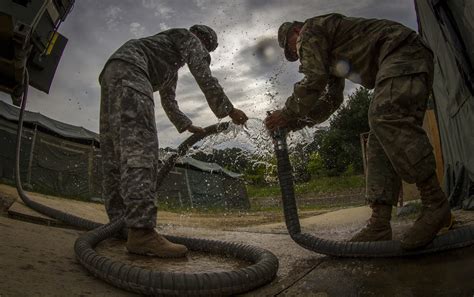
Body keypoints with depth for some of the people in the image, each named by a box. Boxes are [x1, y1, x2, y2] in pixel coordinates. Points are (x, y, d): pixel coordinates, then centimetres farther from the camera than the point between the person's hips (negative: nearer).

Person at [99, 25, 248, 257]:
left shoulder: (171, 66, 39)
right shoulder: (189, 38, 16)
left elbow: (168, 101, 42)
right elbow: (205, 78, 4)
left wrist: (187, 126, 41)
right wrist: (229, 110, 10)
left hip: (110, 73, 11)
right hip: (129, 67, -11)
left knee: (116, 153, 3)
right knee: (140, 145, -25)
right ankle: (141, 233, -34)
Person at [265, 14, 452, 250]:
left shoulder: (311, 30, 2)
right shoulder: (330, 54, 30)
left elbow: (313, 81, -13)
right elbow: (331, 99, 23)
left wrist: (287, 113, -3)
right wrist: (292, 122, 15)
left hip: (403, 51, -9)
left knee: (385, 117, -29)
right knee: (380, 142, -3)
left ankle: (435, 205, -26)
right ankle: (380, 225, -9)